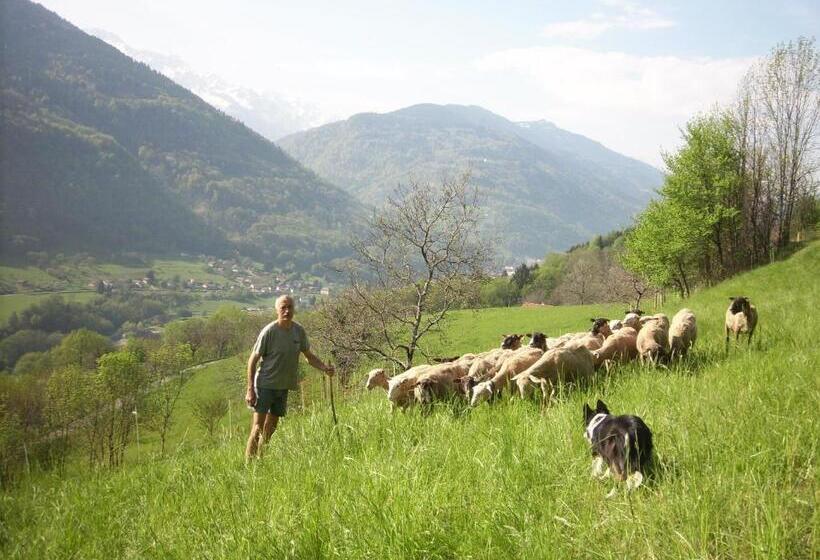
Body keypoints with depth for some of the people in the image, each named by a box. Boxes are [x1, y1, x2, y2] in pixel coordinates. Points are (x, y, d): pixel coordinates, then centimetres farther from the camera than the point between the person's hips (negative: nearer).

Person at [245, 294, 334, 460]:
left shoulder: (299, 331, 0)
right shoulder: (269, 331, -16)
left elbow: (309, 356, 12)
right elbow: (253, 360, -11)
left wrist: (325, 368, -6)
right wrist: (250, 390, -16)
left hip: (284, 387, 6)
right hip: (265, 385, -6)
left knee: (271, 427, 15)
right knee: (258, 427, -10)